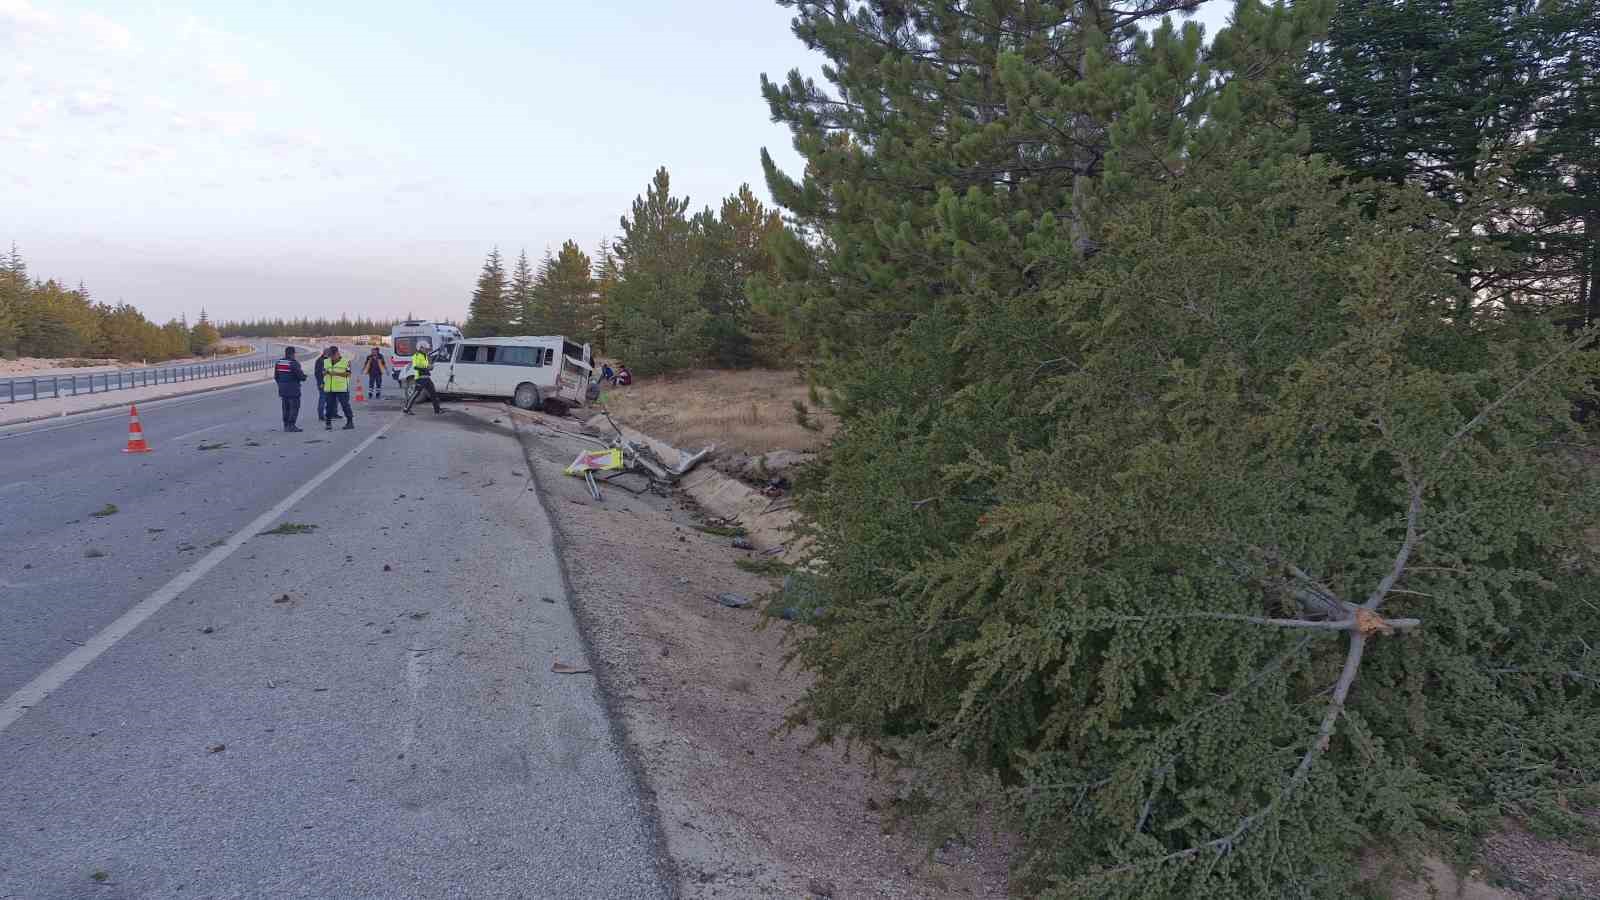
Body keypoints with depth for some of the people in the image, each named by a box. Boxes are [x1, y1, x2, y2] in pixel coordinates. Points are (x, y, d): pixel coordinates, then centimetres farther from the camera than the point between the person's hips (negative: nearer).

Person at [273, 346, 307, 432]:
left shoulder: (279, 362, 8)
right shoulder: (294, 363, -15)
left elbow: (276, 376, 13)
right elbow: (300, 375, -15)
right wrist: (304, 376, 7)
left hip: (282, 389, 7)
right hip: (293, 389, -7)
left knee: (286, 407, 13)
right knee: (294, 407, -3)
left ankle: (286, 425, 15)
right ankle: (291, 425, -8)